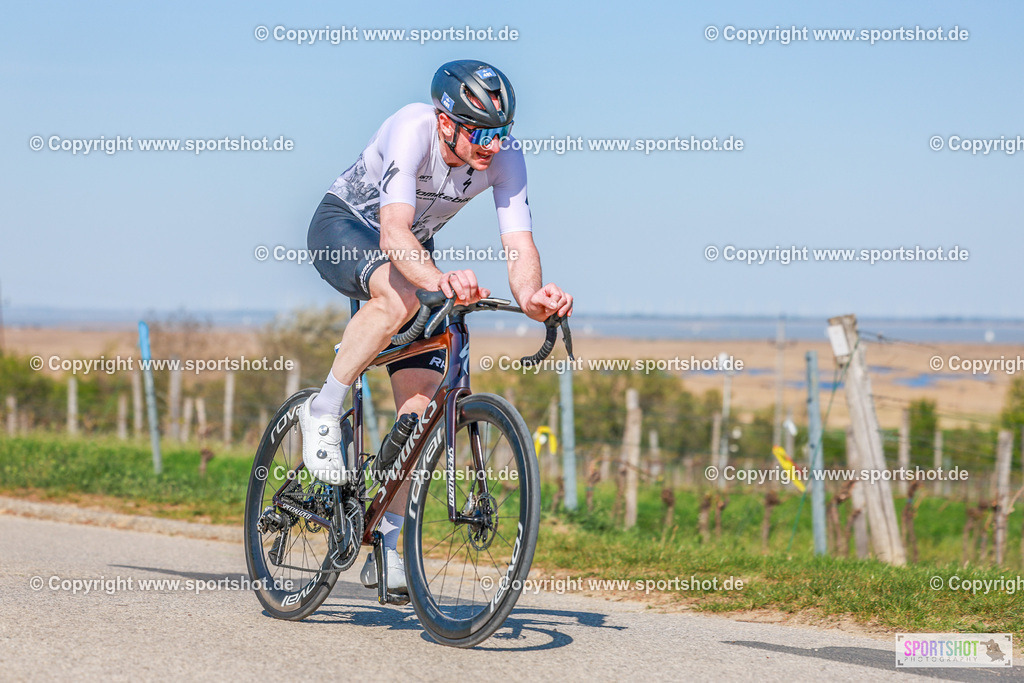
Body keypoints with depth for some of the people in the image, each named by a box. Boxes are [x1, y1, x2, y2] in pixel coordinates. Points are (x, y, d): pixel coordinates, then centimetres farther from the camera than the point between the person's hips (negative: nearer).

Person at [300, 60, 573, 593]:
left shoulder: (505, 155, -22)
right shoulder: (412, 131, -35)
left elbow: (520, 245, -29)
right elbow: (393, 233, -48)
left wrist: (531, 297, -51)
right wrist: (440, 280, -66)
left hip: (413, 251, 5)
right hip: (343, 227, -5)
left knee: (423, 395, -8)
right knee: (399, 297, -40)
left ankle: (387, 544, 0)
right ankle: (323, 413, -19)